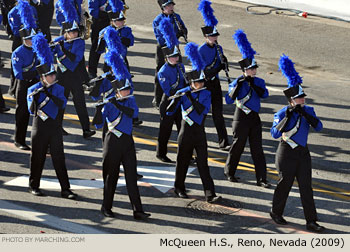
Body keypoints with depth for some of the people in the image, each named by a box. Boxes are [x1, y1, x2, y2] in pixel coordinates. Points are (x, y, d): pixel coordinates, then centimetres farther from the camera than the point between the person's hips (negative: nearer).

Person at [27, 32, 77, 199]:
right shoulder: (33, 90, -3)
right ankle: (34, 186, 22)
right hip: (40, 127, -2)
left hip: (55, 128, 2)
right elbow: (31, 110, -11)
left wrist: (50, 95, -25)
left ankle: (65, 189, 0)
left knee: (59, 158, 0)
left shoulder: (59, 89, 4)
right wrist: (34, 98, -27)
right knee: (37, 157, 7)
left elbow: (62, 104, -13)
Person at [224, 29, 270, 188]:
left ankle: (261, 179, 2)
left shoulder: (259, 82, 6)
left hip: (255, 118, 4)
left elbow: (264, 94, -13)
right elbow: (229, 100, -17)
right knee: (238, 146, 7)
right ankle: (229, 172, 27)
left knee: (257, 149, 2)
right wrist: (238, 86, -27)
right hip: (241, 118, -4)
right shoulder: (237, 82, -7)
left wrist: (253, 84, -20)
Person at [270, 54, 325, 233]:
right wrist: (287, 117, -28)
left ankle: (311, 222, 3)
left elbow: (318, 127, -10)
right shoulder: (282, 114, -10)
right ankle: (276, 213, 28)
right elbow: (275, 134, -20)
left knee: (306, 187, 2)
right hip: (287, 153, -4)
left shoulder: (308, 111, 4)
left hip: (303, 153, 4)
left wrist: (305, 114, -21)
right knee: (285, 184, 6)